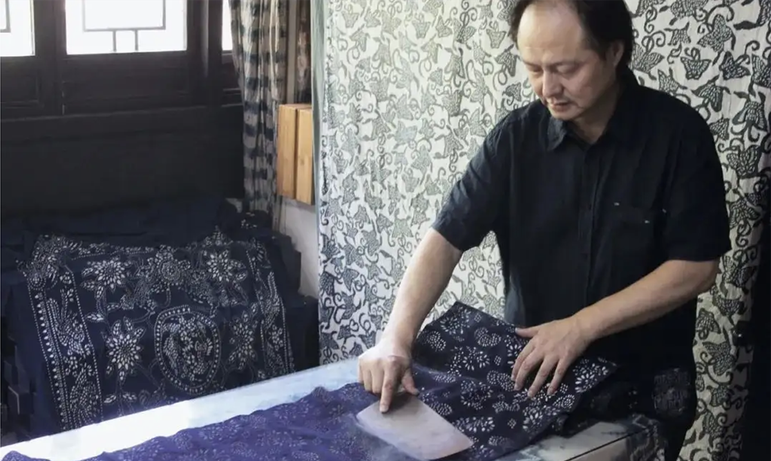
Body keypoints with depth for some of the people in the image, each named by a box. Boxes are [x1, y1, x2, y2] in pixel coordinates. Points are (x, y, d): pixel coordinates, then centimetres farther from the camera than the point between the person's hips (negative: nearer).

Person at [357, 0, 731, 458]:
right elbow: (446, 238, -11)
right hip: (530, 375, 2)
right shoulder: (516, 136, -8)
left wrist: (581, 326, -22)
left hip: (645, 389, -2)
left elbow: (696, 267, -16)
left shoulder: (678, 133, -15)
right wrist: (396, 338, -25)